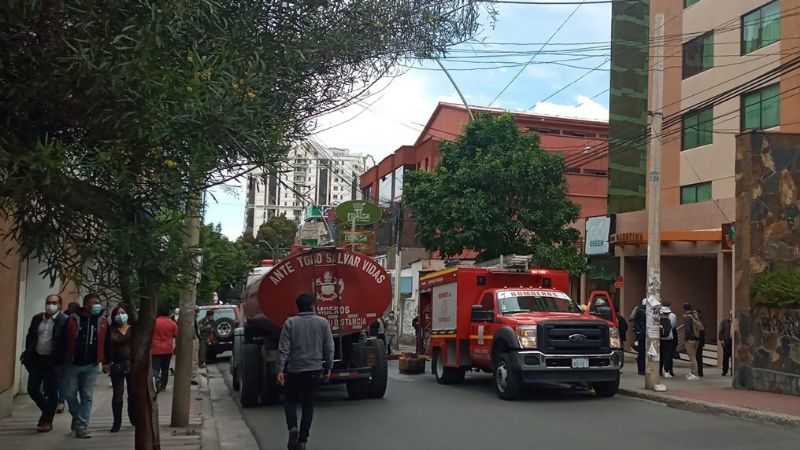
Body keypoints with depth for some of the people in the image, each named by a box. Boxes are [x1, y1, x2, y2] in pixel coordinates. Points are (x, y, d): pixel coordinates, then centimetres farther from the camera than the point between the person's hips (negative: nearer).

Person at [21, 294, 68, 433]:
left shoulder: (64, 321, -10)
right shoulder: (37, 318, 8)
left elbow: (66, 343, -11)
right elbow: (29, 337, 14)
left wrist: (59, 363, -14)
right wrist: (27, 355, 5)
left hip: (52, 361, -5)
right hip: (36, 359, 5)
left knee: (51, 392, 3)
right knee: (32, 389, 8)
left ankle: (48, 421, 16)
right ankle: (46, 411, 31)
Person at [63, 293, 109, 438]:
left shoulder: (102, 323, 6)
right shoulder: (72, 320, -3)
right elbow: (63, 341, 0)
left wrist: (106, 361, 8)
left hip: (91, 366, 2)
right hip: (72, 364, -1)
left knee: (87, 397, 1)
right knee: (69, 395, 4)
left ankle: (81, 426, 5)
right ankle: (77, 416, 30)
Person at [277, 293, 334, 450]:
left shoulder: (290, 323, -6)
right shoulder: (323, 322, -1)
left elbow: (284, 349, -9)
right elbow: (329, 348, 1)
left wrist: (280, 370, -6)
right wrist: (328, 368, 11)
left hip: (294, 370, -1)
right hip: (315, 370, 1)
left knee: (290, 401, 16)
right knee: (308, 405, 11)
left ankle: (293, 427, -8)